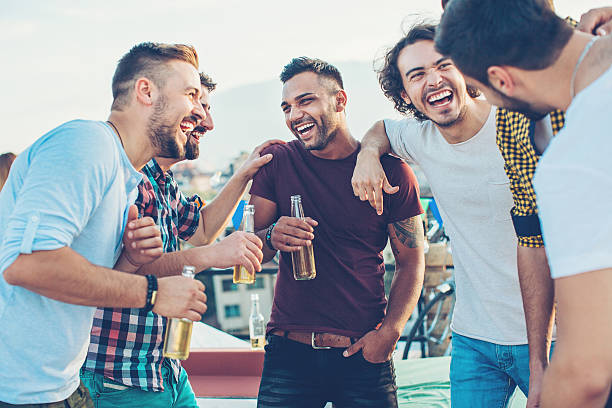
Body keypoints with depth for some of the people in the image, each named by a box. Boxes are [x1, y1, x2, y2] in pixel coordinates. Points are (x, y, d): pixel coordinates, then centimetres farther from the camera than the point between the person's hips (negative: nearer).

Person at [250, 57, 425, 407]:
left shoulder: (390, 171, -2)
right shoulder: (278, 162, 3)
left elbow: (412, 262, 1)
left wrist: (389, 332, -11)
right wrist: (272, 237, -20)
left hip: (363, 355, -1)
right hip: (290, 352, 1)